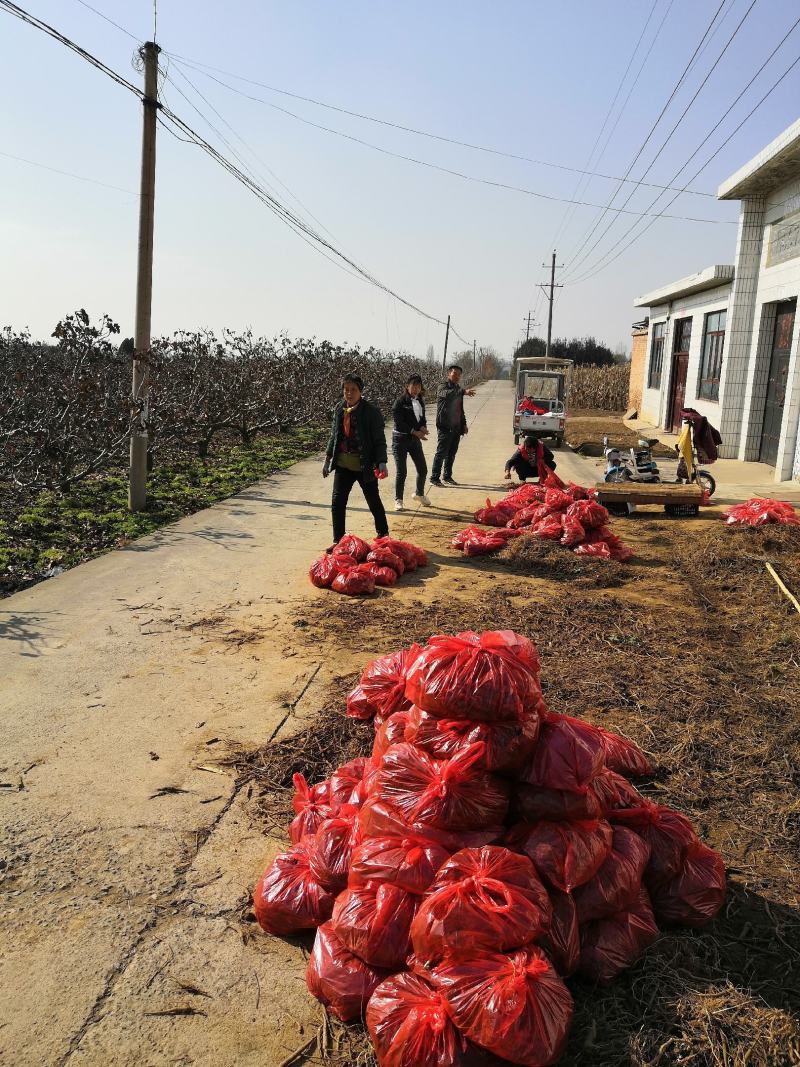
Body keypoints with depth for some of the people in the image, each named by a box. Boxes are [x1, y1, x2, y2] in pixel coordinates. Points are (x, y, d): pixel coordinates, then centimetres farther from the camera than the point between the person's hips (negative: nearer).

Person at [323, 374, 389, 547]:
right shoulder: (339, 409, 4)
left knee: (374, 502, 12)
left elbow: (379, 440, -11)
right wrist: (328, 459, 15)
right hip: (343, 464, 4)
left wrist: (382, 463, -20)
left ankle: (383, 534, 33)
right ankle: (338, 540, 11)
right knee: (337, 502, 0)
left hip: (365, 466, -4)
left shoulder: (371, 411, -12)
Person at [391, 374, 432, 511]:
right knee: (401, 472, -5)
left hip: (415, 439, 6)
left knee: (423, 469, 10)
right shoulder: (400, 401, -12)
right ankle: (398, 500, 9)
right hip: (400, 439, -6)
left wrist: (423, 427, -8)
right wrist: (415, 432, -21)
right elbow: (398, 422, -17)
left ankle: (419, 494, 34)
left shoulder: (420, 401, 7)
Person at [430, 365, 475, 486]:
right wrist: (464, 392, -46)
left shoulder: (458, 389, 17)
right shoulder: (444, 388, -8)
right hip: (445, 427, -8)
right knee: (441, 453, -7)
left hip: (456, 428, 8)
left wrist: (464, 424, 18)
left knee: (452, 454, 12)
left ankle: (447, 476, 22)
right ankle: (435, 477, -2)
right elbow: (448, 394, -33)